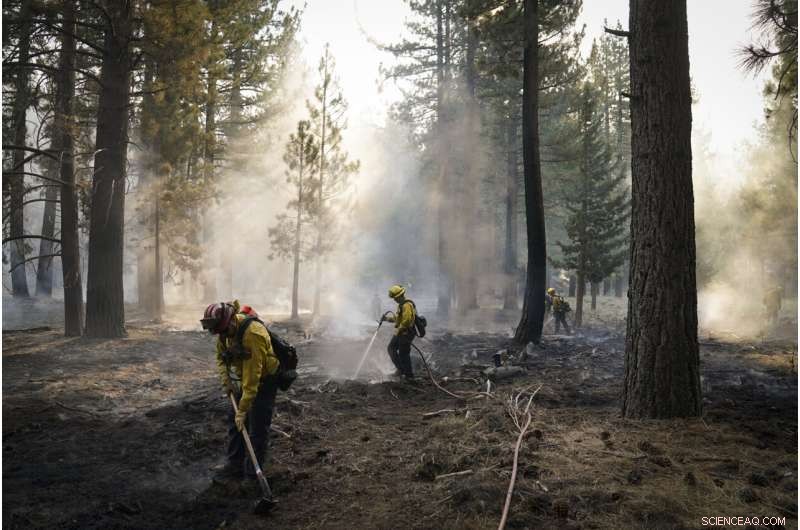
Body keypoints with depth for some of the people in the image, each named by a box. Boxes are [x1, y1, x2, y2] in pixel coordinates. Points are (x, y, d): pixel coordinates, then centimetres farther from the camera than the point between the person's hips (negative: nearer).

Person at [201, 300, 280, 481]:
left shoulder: (252, 334, -36)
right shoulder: (225, 330, -11)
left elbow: (252, 376, -34)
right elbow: (221, 356, 9)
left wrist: (243, 410, -30)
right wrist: (226, 381, -5)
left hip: (265, 380, -8)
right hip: (244, 378, 8)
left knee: (257, 427, -4)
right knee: (234, 421, 11)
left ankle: (252, 474, 9)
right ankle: (235, 465, 23)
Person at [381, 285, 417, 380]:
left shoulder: (407, 305, -20)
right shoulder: (401, 304, 14)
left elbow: (406, 321, -29)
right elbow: (397, 318, 22)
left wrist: (398, 330, -20)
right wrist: (387, 318, 10)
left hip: (406, 334, -11)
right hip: (400, 333, 11)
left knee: (403, 354, -2)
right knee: (391, 348, 14)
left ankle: (409, 375, 10)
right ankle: (400, 368, 17)